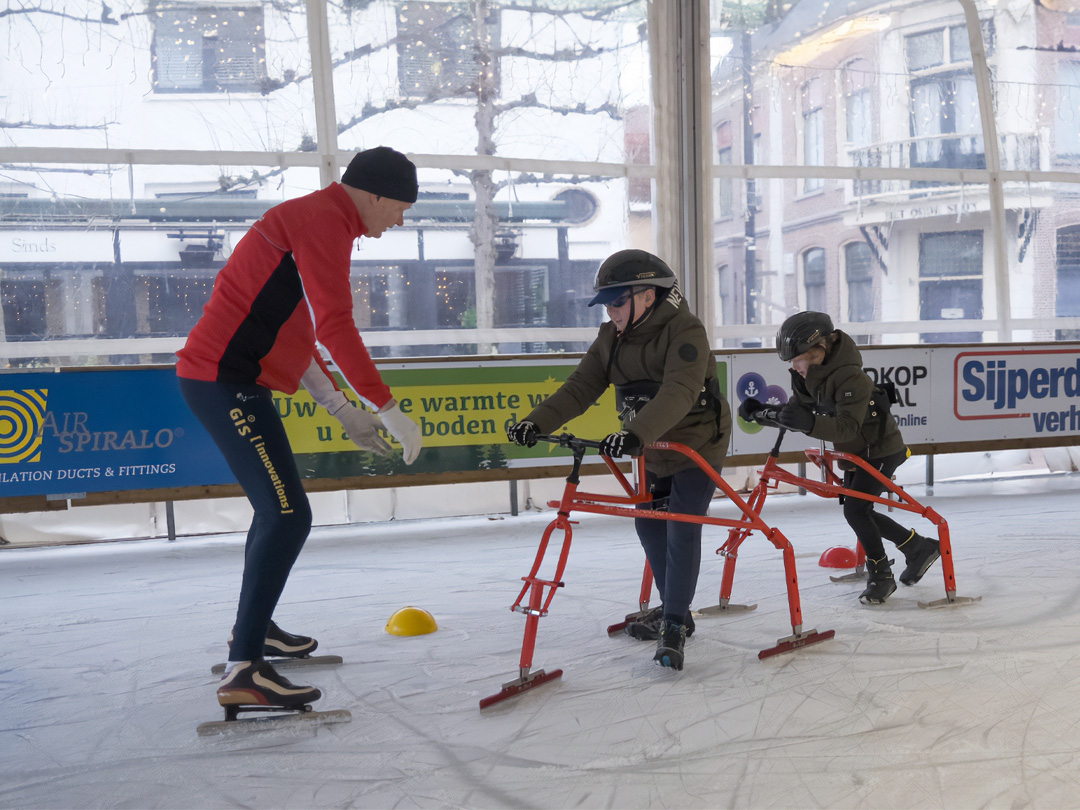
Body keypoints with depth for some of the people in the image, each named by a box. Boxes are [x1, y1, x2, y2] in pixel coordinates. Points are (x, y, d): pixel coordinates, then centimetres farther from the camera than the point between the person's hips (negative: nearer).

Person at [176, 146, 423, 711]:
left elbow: (296, 331, 23)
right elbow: (335, 325, -22)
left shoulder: (315, 217, 21)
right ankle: (243, 671, -13)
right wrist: (390, 410, -17)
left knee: (279, 508, 21)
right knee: (287, 516, -14)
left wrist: (340, 407, 20)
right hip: (226, 381, -11)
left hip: (231, 379, 11)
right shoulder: (324, 218, -12)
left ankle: (254, 627, 38)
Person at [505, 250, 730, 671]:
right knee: (649, 524, 12)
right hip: (651, 448, 8)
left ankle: (675, 626, 0)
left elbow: (678, 392, -39)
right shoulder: (611, 338, -1)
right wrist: (536, 422, -22)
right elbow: (581, 387, -7)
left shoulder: (686, 332, -24)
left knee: (681, 529, -11)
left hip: (697, 444, -7)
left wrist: (636, 433, -54)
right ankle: (673, 607, 29)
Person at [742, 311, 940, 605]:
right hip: (856, 452, 10)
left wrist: (809, 423, -58)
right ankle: (920, 548, 31)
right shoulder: (807, 376, -5)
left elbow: (847, 426, -41)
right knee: (859, 512, 13)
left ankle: (881, 576, 3)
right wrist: (761, 413, -17)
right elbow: (799, 410, -1)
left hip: (881, 450, -9)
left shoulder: (850, 377, -32)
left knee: (855, 509, -15)